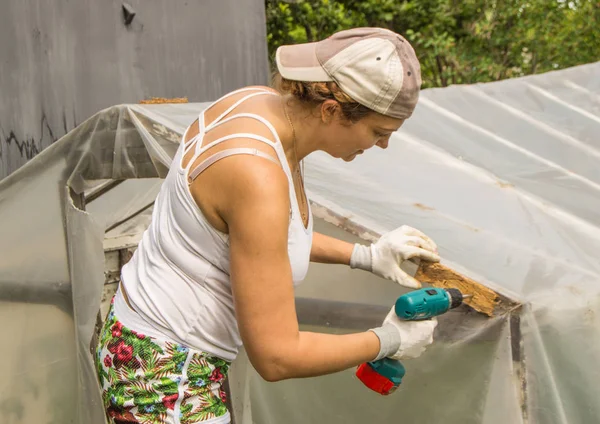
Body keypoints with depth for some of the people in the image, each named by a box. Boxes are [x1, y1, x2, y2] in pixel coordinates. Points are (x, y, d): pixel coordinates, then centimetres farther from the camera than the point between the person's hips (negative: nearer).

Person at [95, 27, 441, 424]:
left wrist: (365, 255, 8)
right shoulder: (258, 174, -31)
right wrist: (389, 341, -12)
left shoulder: (264, 104, -5)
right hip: (163, 376, -9)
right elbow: (276, 357, -25)